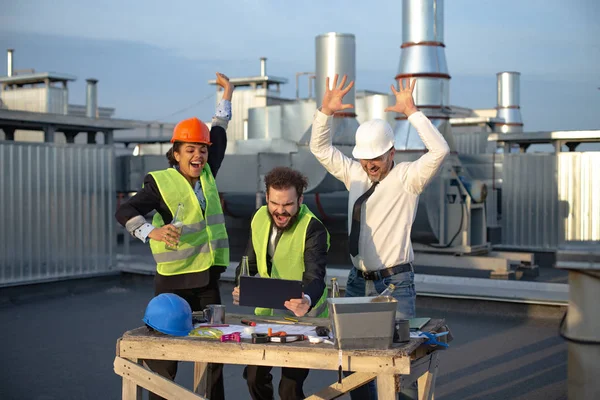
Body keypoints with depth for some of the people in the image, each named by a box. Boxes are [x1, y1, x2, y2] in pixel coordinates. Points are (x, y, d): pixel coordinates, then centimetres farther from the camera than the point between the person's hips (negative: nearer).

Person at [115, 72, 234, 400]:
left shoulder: (207, 175, 10)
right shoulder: (160, 181, -7)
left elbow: (218, 137, 24)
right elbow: (125, 212, -15)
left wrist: (226, 98, 31)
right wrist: (151, 231, -33)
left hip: (209, 279, 6)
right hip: (174, 281, -5)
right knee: (164, 358, -2)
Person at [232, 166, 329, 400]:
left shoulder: (313, 230, -22)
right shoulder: (260, 218, -3)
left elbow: (315, 276, -33)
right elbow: (250, 261, 8)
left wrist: (307, 301, -55)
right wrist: (240, 287, -12)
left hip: (303, 318, -5)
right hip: (266, 313, 6)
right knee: (253, 375, 10)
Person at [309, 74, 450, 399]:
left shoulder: (407, 177, -6)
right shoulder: (353, 174, 8)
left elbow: (439, 150, -21)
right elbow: (320, 148, 9)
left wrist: (411, 112, -23)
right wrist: (326, 111, -6)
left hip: (395, 283, -5)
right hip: (358, 279, 5)